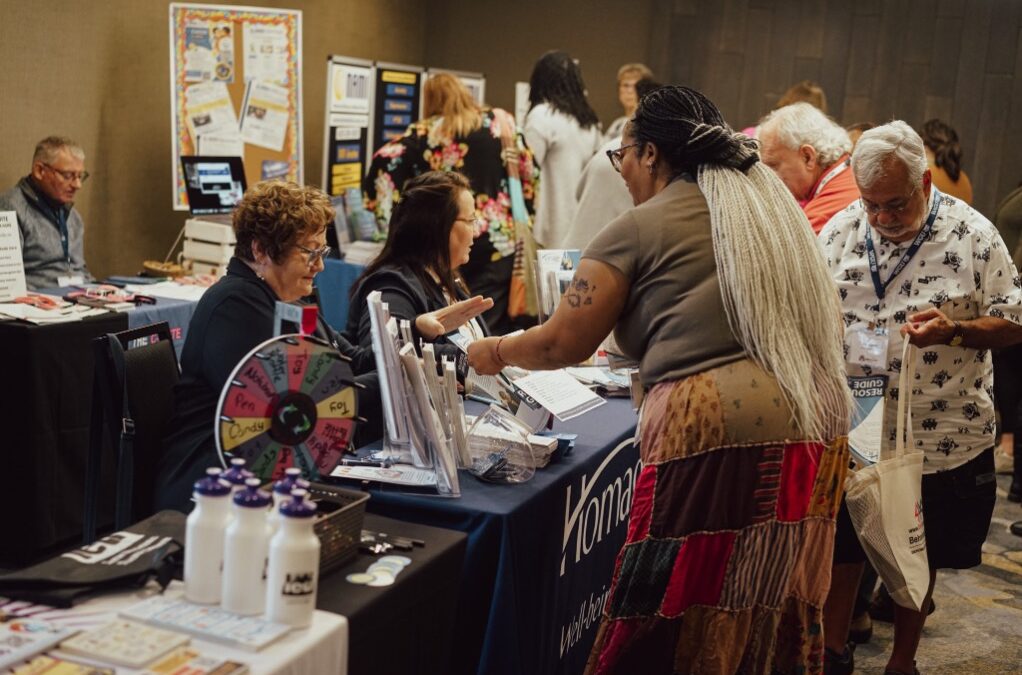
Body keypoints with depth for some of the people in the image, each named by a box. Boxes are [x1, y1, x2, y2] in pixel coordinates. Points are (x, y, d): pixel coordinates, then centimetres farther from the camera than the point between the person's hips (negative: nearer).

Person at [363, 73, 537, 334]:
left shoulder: (425, 133, 3)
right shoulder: (501, 122, 7)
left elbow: (385, 161, -9)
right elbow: (529, 173, 8)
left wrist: (387, 218, -6)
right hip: (499, 242, 0)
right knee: (494, 326, 3)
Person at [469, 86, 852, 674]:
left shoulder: (641, 228, -1)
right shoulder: (769, 206, 20)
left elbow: (562, 345, 3)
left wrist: (496, 351, 22)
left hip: (718, 430, -8)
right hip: (816, 423, 8)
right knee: (773, 618, 17)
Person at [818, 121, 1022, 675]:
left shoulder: (973, 234, -7)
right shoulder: (839, 232, -1)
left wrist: (954, 330, -22)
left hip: (942, 438, -1)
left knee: (918, 557, 14)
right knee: (841, 549, 11)